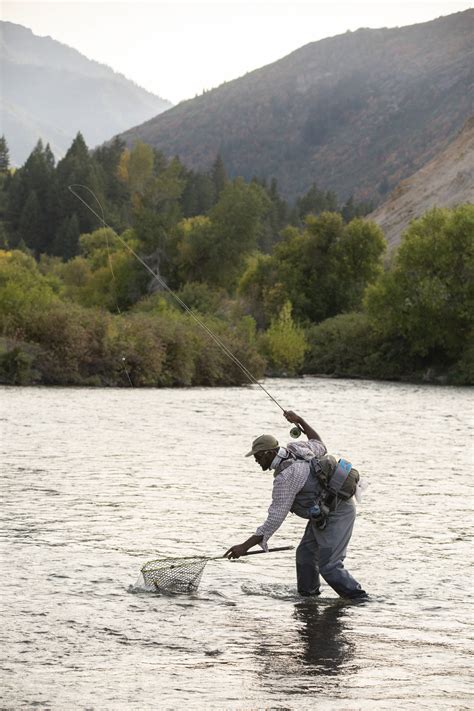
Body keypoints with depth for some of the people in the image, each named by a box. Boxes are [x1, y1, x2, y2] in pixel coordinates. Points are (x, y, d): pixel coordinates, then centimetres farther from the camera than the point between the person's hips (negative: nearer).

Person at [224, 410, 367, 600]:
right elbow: (320, 446, 21)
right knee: (305, 554, 13)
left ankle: (360, 599, -3)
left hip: (336, 514, -11)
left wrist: (246, 546, -26)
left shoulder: (285, 476, -26)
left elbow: (275, 519, -27)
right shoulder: (295, 448, -1)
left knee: (329, 566, -12)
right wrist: (300, 421, 27)